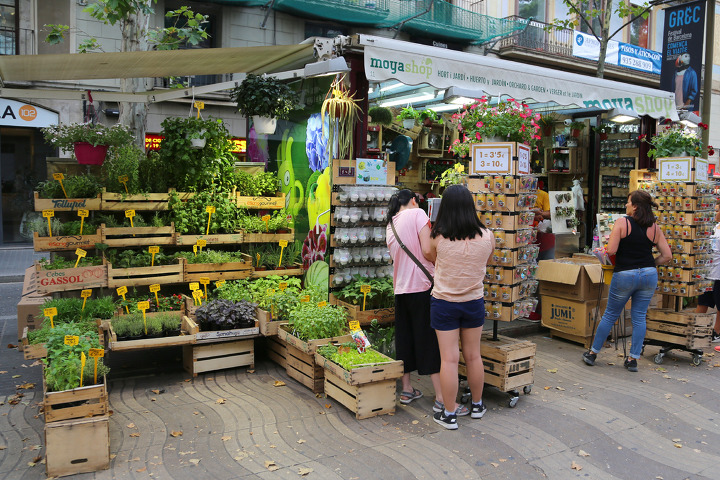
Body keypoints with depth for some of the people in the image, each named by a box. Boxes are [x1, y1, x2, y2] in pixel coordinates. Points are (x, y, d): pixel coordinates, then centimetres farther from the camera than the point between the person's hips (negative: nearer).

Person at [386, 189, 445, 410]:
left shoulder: (390, 225, 16)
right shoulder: (417, 214, -5)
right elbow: (427, 251, -14)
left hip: (400, 288, 7)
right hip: (422, 285, -7)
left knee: (404, 337, 14)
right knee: (429, 338, -4)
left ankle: (406, 389, 22)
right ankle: (441, 397, 0)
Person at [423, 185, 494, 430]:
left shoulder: (438, 238, -16)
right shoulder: (487, 237, -10)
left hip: (444, 304, -2)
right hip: (474, 302, 3)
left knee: (449, 359, 4)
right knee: (473, 356, 17)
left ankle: (449, 414, 14)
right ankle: (477, 405, 34)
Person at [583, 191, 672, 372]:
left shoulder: (622, 223, -9)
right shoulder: (654, 228, 4)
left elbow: (611, 250, -15)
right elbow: (667, 255, 5)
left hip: (625, 275, -3)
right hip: (649, 275, 3)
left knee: (610, 315, 9)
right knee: (639, 317, 11)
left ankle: (592, 353, 20)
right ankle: (633, 359, 14)